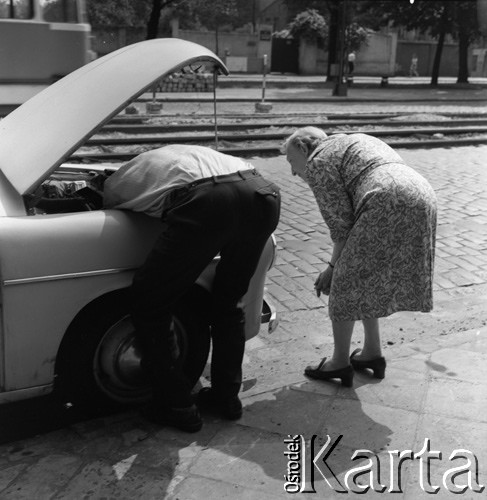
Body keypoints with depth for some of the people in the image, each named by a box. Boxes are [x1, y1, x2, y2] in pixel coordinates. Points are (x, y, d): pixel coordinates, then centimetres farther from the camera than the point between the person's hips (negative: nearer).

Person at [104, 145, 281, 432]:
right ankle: (227, 397, 32)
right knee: (229, 302, 27)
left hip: (207, 202, -6)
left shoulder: (115, 185, 28)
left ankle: (178, 407, 19)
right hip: (264, 194, 7)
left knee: (150, 304, 14)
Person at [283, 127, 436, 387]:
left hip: (387, 205, -9)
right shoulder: (351, 142, 31)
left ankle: (340, 363, 18)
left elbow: (341, 223, -2)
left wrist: (334, 266, 13)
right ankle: (372, 353, 32)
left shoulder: (318, 162, 5)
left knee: (345, 282, 6)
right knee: (366, 281, 23)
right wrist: (335, 265, 23)